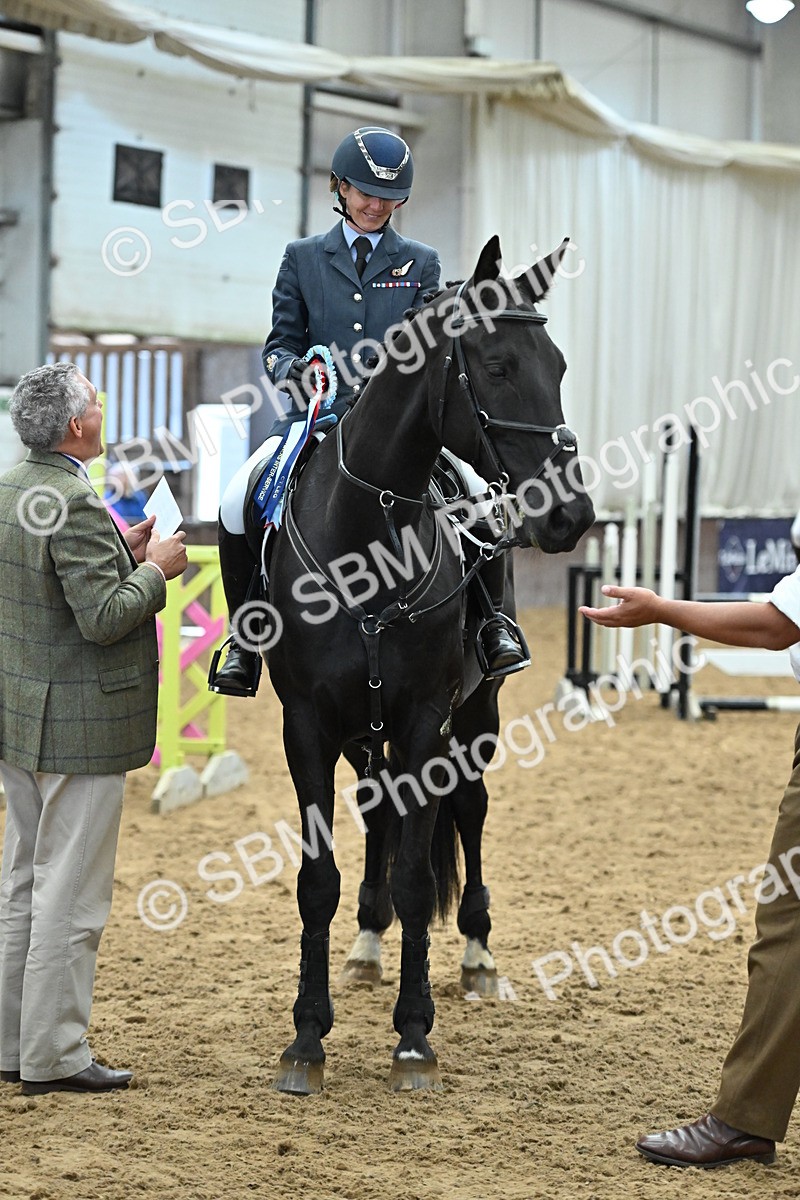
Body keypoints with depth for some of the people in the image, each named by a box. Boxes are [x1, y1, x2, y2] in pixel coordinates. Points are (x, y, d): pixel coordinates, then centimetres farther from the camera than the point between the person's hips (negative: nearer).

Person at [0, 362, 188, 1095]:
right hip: (79, 730, -10)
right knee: (71, 895, -1)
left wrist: (119, 554, 12)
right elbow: (103, 618, -25)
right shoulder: (76, 506, -22)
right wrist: (154, 570, -10)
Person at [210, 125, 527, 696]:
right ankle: (245, 638, -5)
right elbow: (281, 343, 10)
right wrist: (294, 369, -14)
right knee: (238, 502, -22)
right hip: (317, 416, 0)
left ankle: (494, 619, -2)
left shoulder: (421, 263, 12)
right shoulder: (303, 258, 12)